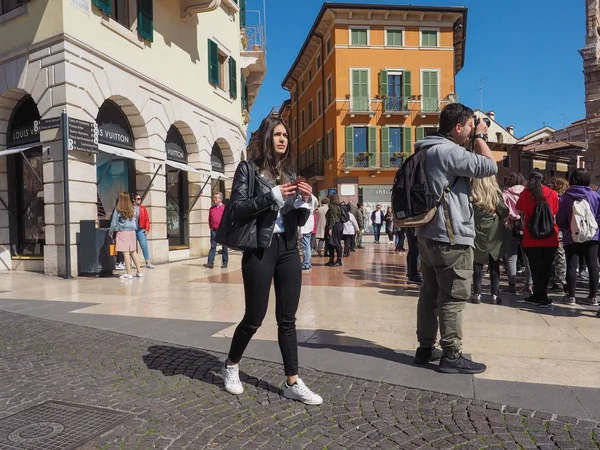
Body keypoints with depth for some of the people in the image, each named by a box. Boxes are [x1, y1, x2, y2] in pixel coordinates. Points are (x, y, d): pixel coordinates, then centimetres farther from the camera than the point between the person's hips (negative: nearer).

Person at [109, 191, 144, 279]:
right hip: (132, 232, 5)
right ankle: (139, 272, 14)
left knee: (125, 253, -4)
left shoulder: (118, 210, -7)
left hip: (122, 232, -5)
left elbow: (114, 223, -2)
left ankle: (128, 273, -4)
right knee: (133, 252, 12)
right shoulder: (134, 209, 4)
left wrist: (110, 232, 11)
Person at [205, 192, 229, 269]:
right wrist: (211, 227, 10)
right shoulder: (211, 208, 10)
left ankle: (225, 263, 11)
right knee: (212, 247, 1)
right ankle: (210, 262, -3)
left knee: (224, 247, 5)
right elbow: (209, 219, 18)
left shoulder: (224, 208, -3)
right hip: (213, 230, 4)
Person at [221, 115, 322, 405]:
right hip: (259, 250, -5)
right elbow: (237, 210, -12)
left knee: (287, 319, 7)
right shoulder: (248, 169, -2)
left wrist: (304, 201, -8)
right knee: (254, 318, 4)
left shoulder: (290, 172, 13)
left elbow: (300, 221, 12)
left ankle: (292, 383, 16)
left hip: (288, 250, 5)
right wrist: (272, 196, -20)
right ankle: (230, 366, 30)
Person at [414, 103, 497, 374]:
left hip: (428, 235, 10)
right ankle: (451, 356, 7)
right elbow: (490, 167, -13)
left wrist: (475, 140, 19)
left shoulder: (427, 152, 15)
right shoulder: (449, 151, -16)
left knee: (430, 293, 13)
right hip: (451, 238, -10)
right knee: (453, 298, -2)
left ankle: (425, 348, 22)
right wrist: (480, 137, 0)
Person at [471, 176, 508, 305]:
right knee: (494, 265, 8)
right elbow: (504, 212, -2)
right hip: (494, 233, 1)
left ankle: (477, 294, 5)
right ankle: (495, 295, 9)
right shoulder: (496, 193, -5)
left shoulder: (472, 193, -7)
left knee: (478, 263, 6)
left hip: (478, 231, -1)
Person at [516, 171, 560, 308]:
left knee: (536, 269, 5)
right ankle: (538, 296, 15)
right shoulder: (553, 194, -1)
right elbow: (555, 211, 15)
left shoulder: (525, 194, -4)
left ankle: (541, 297, 5)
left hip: (531, 239, -1)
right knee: (545, 269, 11)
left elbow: (519, 207, 15)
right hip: (550, 239, 2)